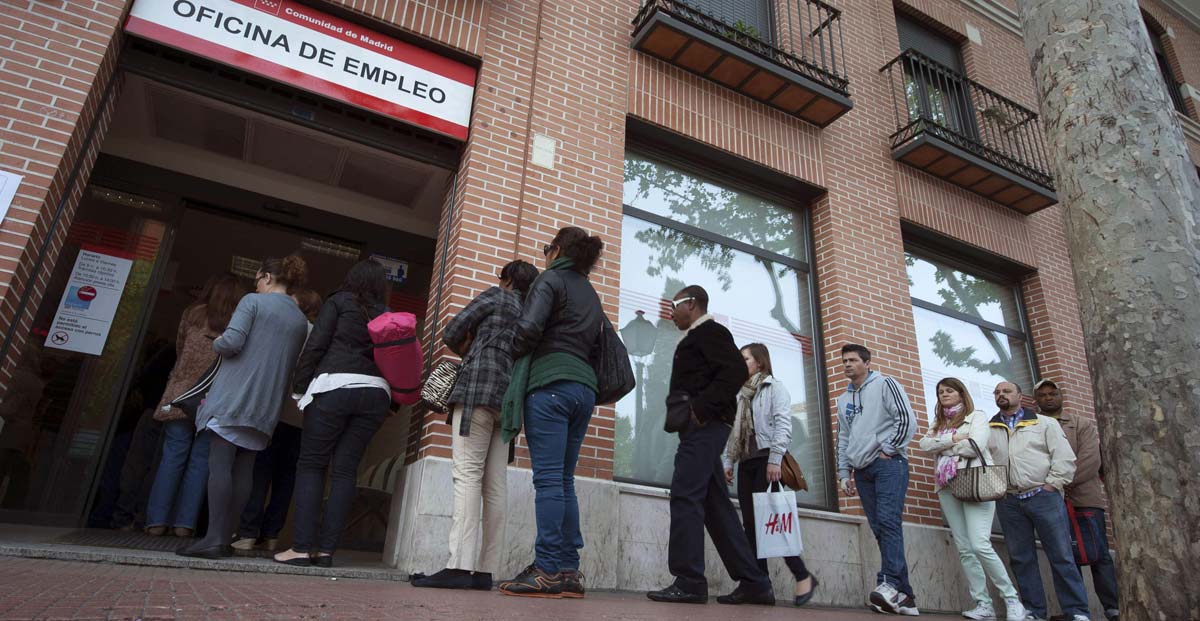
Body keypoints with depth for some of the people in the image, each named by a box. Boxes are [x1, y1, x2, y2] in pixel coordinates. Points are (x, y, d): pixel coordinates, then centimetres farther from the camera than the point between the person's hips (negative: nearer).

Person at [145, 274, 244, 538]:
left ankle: (157, 521, 4)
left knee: (173, 457, 5)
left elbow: (179, 349, 20)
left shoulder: (194, 314, 9)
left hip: (184, 392, 1)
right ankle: (184, 523, 4)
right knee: (200, 461, 4)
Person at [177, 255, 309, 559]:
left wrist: (216, 344, 7)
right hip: (266, 405, 5)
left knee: (220, 464, -6)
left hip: (234, 395, -5)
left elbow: (232, 342, -13)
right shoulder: (301, 320, 15)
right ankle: (226, 537, 7)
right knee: (244, 469, 6)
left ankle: (213, 538, -11)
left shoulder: (253, 301, -2)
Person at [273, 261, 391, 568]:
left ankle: (302, 546, -2)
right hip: (376, 393, 3)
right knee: (344, 470, 5)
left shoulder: (339, 301, 10)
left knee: (311, 465, 3)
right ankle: (326, 549, 3)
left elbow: (315, 345, 2)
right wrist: (393, 402, 15)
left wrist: (299, 387, 5)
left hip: (335, 387, -3)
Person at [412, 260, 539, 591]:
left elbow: (452, 333, 4)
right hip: (510, 397, 6)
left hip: (480, 386, -6)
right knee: (495, 485, 1)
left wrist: (469, 352, 23)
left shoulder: (495, 296, 8)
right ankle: (485, 570, -1)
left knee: (468, 474, -13)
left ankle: (460, 566, -20)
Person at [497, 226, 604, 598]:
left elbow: (530, 327, -12)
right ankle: (569, 570, 7)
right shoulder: (592, 295, 24)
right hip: (584, 388, 7)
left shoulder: (551, 279, 2)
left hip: (549, 383, -7)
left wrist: (514, 354, 4)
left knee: (548, 478, -8)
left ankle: (548, 571, -8)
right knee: (564, 480, 8)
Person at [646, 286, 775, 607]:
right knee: (715, 503, 8)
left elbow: (736, 370, -17)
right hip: (702, 427, 10)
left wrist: (702, 409, -20)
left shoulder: (709, 331, -2)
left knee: (685, 496, -13)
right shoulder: (697, 339, 27)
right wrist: (696, 412, 6)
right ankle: (754, 582, 12)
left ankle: (688, 581, -10)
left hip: (704, 425, -10)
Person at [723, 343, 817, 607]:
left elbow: (782, 424, -8)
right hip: (746, 462, 6)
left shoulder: (774, 387, 5)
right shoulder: (741, 394, 23)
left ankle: (803, 576, -1)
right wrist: (728, 462, 10)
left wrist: (775, 459, -19)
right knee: (751, 524, 0)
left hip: (767, 459, -6)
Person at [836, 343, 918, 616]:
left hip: (889, 464, -6)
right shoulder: (843, 400, 20)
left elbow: (907, 419, -7)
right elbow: (843, 440, 21)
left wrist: (887, 450, -11)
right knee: (879, 529, 1)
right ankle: (903, 595, 4)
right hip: (862, 470, 6)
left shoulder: (885, 384, 2)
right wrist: (844, 473, 14)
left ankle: (890, 583, -24)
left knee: (888, 521, -19)